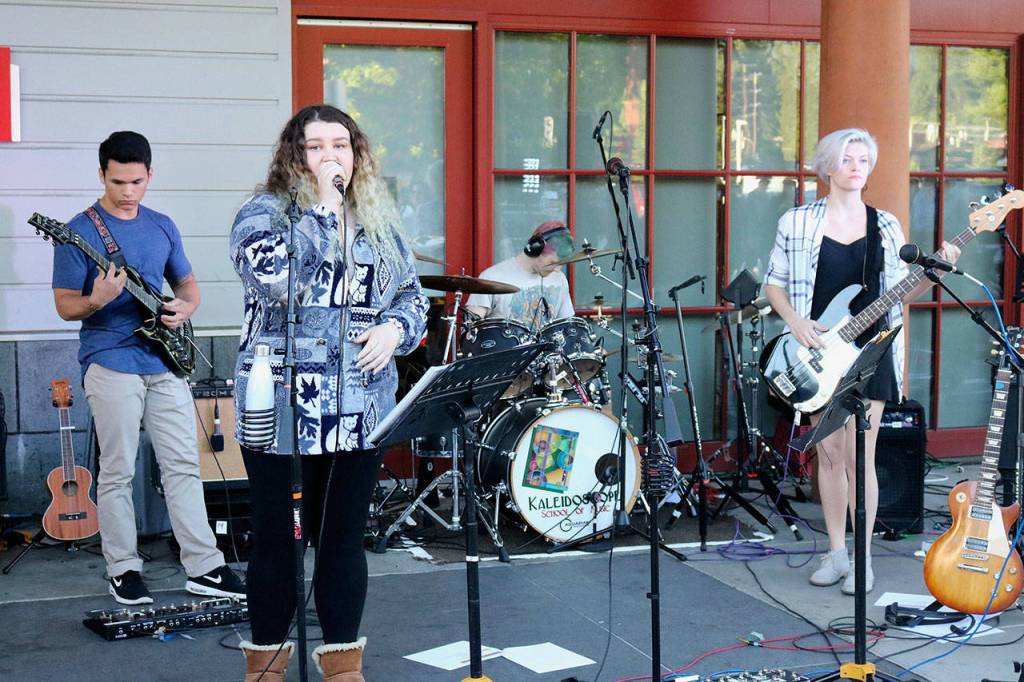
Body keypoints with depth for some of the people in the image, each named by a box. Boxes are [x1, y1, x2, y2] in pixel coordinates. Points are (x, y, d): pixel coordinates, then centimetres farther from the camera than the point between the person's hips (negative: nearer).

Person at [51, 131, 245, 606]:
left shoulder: (162, 227, 12)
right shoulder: (80, 231, -4)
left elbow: (187, 283, 21)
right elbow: (65, 305, -4)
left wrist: (185, 307, -1)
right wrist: (96, 300, -25)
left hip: (164, 358, 5)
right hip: (110, 363, -5)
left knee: (183, 464, 4)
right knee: (117, 472, 1)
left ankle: (203, 567, 8)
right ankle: (123, 570, 12)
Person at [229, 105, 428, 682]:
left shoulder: (380, 222, 14)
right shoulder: (262, 214, -2)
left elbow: (413, 295, 18)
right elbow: (279, 279, -21)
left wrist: (395, 329, -3)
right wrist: (324, 208, -15)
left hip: (360, 409, 4)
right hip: (281, 408, -4)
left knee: (345, 536, 10)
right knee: (277, 536, 4)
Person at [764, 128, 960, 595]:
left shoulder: (885, 226, 5)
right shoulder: (797, 222, 2)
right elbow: (774, 282, 6)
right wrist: (795, 321, -10)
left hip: (868, 351, 0)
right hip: (818, 353, 1)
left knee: (859, 456, -4)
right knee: (829, 454, 8)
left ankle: (862, 559, 6)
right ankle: (837, 552, 20)